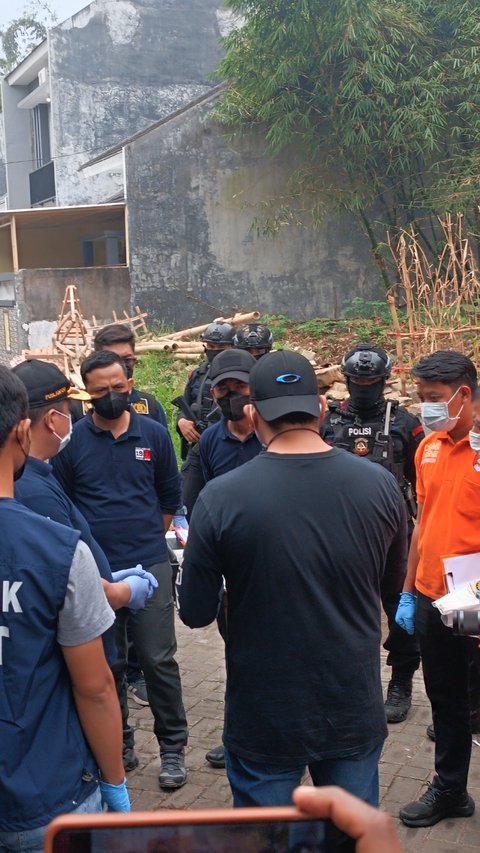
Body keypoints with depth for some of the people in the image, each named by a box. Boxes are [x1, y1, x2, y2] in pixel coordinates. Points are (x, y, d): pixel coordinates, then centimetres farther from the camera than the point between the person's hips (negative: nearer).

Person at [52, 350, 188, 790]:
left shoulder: (154, 434, 2)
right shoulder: (72, 440, -2)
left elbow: (171, 496, 12)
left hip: (150, 566, 0)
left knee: (159, 659, 0)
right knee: (108, 664, 11)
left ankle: (173, 745, 16)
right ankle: (118, 743, 27)